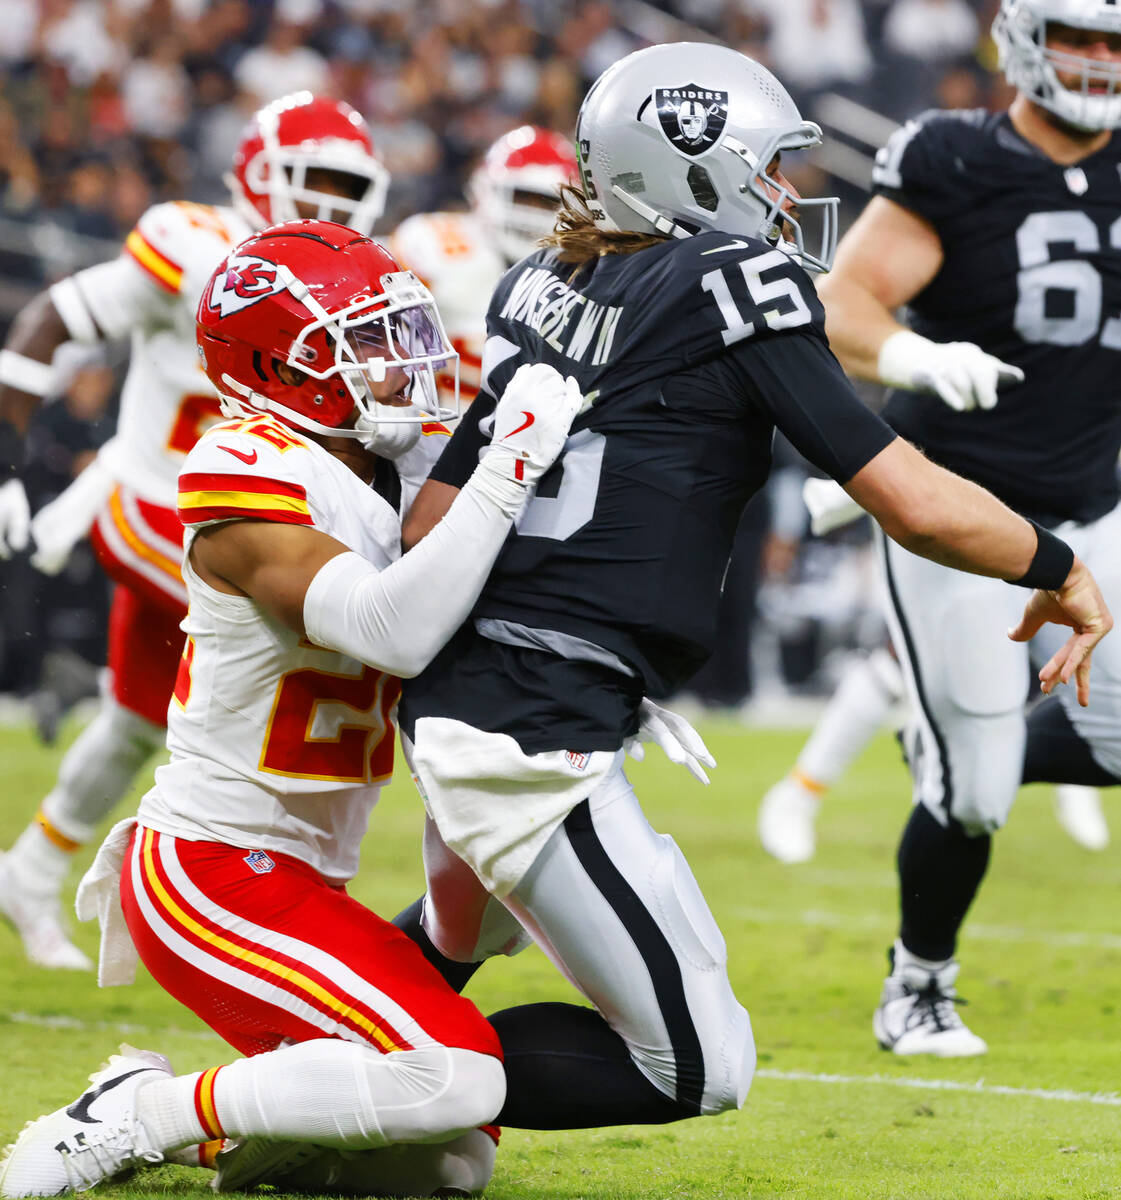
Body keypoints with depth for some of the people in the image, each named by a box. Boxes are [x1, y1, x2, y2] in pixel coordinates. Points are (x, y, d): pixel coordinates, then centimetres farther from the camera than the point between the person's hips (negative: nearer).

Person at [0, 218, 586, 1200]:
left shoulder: (383, 482, 13)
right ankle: (146, 1115, -13)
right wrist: (508, 472, -30)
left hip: (291, 884, 9)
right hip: (214, 871, -9)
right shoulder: (248, 489, -17)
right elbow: (389, 631, -31)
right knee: (458, 1075, -24)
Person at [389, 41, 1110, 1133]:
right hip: (538, 736, -9)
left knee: (459, 942, 39)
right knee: (698, 1066, -4)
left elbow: (429, 525, 13)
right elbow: (917, 506, -9)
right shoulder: (733, 287, -8)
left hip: (451, 699, 9)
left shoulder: (542, 287, 13)